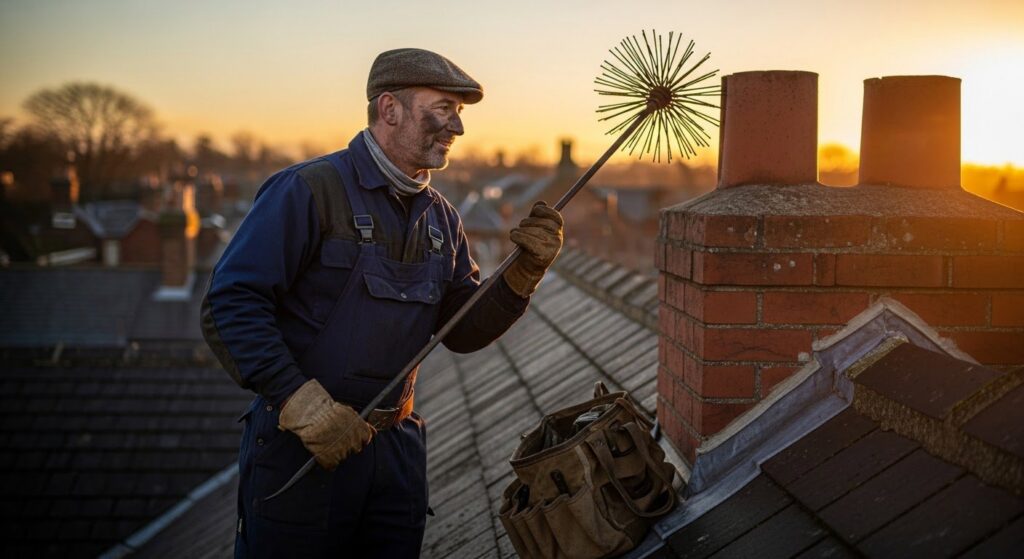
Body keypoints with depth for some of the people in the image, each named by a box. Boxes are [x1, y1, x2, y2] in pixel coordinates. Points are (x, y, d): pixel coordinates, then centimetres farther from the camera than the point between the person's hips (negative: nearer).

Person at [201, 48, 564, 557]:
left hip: (398, 444, 7)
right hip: (299, 447, -6)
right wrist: (304, 406, -25)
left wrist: (525, 273, -6)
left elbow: (463, 332, 10)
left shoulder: (440, 217, 9)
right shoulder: (308, 190, -13)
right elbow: (229, 307, -19)